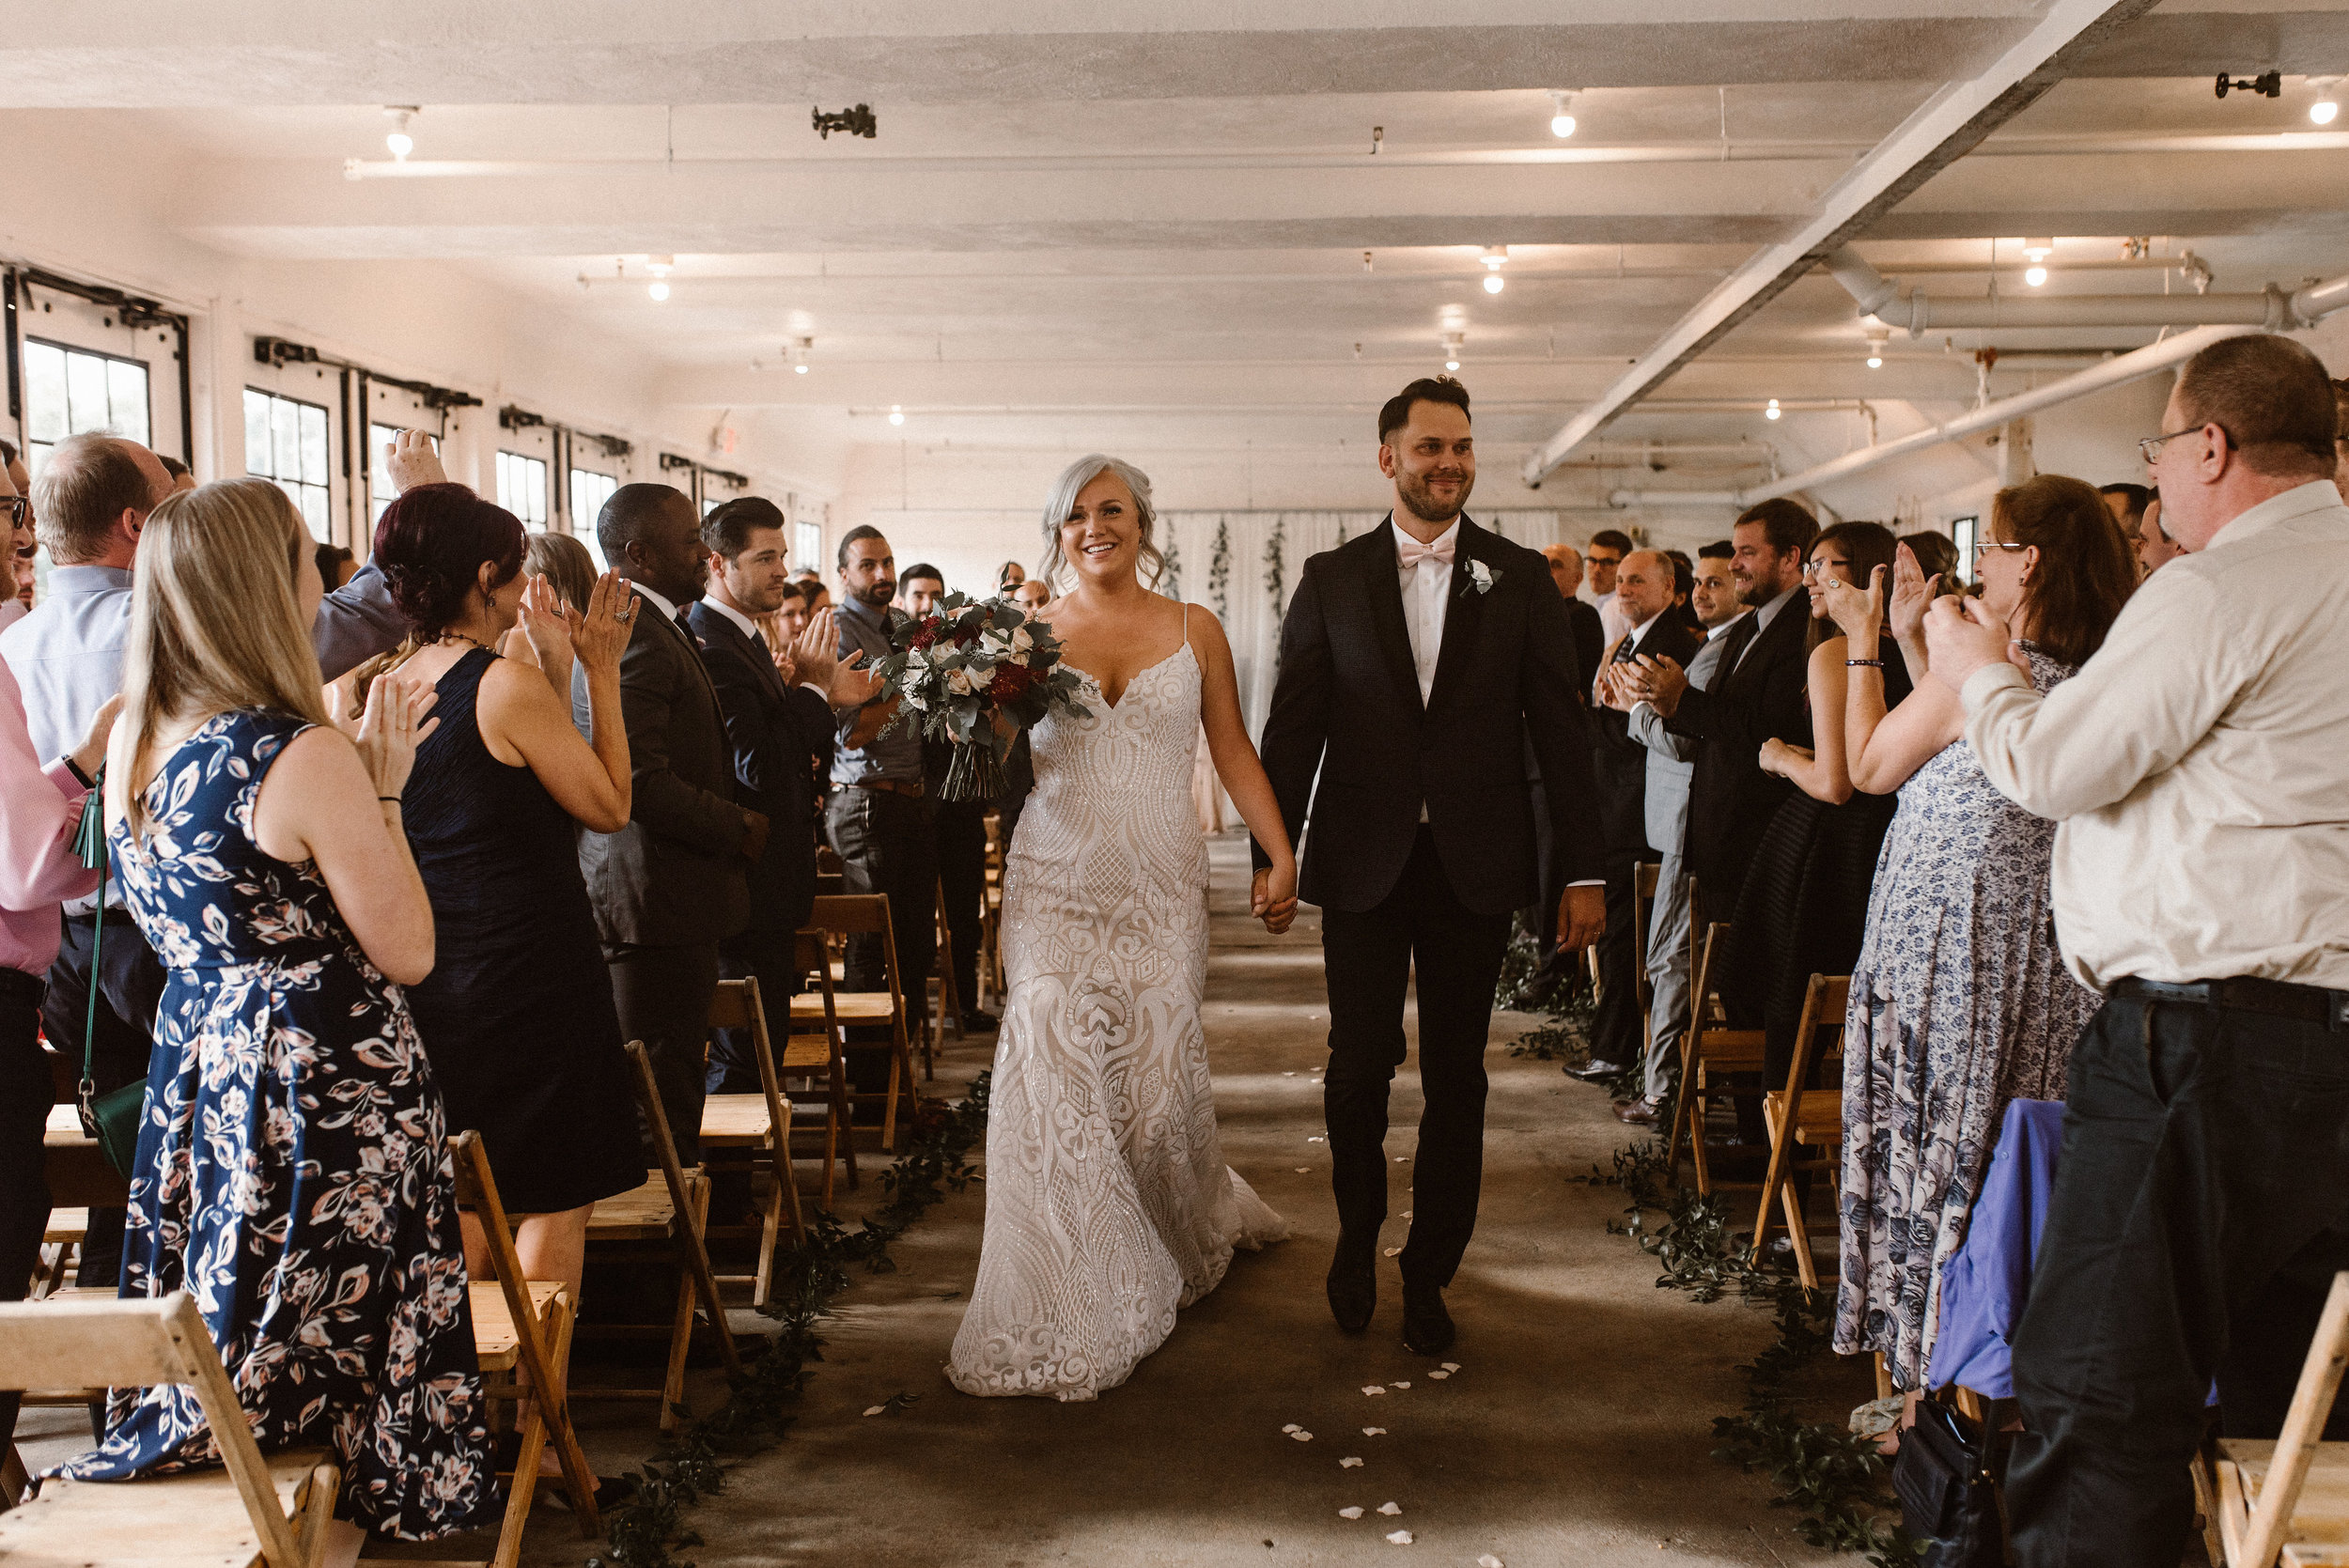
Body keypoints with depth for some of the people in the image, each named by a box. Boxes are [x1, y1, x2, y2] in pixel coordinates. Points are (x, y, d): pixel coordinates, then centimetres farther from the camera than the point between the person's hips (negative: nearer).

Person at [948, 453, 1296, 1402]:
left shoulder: (1195, 631, 7)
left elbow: (1234, 753, 8)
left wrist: (1281, 856, -1)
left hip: (1161, 888, 1)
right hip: (1055, 886, 0)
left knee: (1158, 1071, 2)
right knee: (1054, 1074, -7)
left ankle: (1196, 1227, 35)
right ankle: (1065, 1317, 5)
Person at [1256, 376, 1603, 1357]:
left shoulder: (1520, 580, 4)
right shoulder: (1331, 580, 4)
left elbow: (1561, 727, 2)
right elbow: (1293, 726, 4)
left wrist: (1584, 869, -3)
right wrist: (1272, 853, 0)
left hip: (1474, 865, 1)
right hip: (1363, 863, 0)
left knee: (1456, 1077, 9)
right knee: (1359, 1064, 3)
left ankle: (1429, 1273, 26)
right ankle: (1358, 1235, 30)